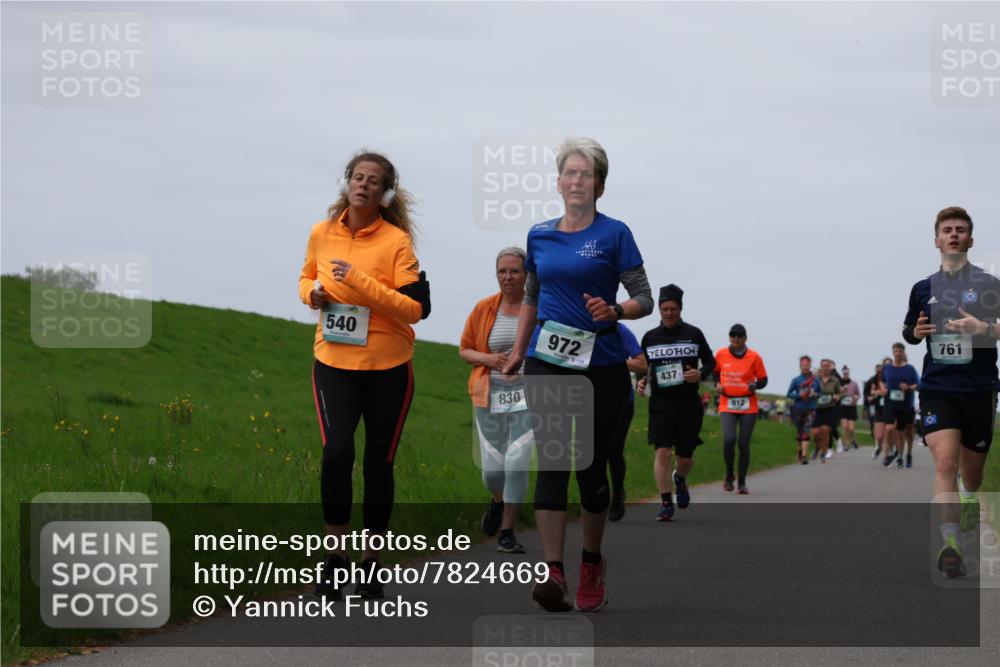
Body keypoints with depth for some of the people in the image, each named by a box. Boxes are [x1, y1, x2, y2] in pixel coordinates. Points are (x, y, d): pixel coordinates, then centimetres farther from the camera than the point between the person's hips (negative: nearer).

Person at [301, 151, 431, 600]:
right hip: (334, 364, 2)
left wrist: (360, 281, -22)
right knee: (336, 453, -16)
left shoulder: (396, 241, -9)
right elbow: (308, 277, 21)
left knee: (379, 463, 7)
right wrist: (311, 292, -3)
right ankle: (334, 555, -2)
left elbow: (415, 309, -14)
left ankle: (371, 563, 20)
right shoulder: (321, 234, 2)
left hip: (387, 369, -2)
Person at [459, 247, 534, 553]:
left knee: (517, 462, -15)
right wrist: (487, 358, -9)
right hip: (490, 398, 2)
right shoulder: (483, 309, 3)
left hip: (527, 398, -2)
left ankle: (506, 532, -2)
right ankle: (498, 501, 39)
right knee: (492, 468, 2)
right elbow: (464, 349, 11)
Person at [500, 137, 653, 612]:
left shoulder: (614, 234, -2)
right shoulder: (540, 236, 10)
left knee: (591, 465, 4)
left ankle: (592, 561, 26)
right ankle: (553, 572, -19)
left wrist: (614, 311, -22)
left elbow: (644, 299, -2)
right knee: (552, 460, -10)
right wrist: (518, 350, 19)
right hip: (547, 363, 2)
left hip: (601, 364, -2)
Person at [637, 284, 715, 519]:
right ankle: (666, 504, -7)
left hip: (688, 403, 0)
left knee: (685, 456, 8)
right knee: (662, 452, -13)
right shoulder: (650, 337, 6)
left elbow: (710, 361, 11)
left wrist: (701, 374, -10)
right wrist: (642, 380, -2)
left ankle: (680, 478, 44)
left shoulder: (693, 334, 2)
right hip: (660, 404, 0)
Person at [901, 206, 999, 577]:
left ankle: (970, 502, 49)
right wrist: (915, 332, -1)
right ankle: (950, 544, -24)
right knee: (945, 463, -18)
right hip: (937, 389, 1)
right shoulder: (923, 289, 9)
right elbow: (909, 333, 23)